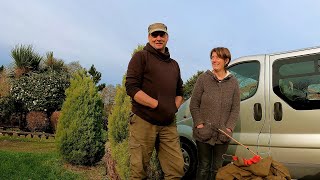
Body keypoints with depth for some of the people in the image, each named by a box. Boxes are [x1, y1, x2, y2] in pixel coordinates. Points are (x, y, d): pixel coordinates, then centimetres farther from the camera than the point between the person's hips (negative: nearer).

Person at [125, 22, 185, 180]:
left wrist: (174, 107, 4)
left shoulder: (174, 64, 20)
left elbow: (179, 93, 26)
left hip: (168, 124, 6)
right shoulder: (141, 57, 0)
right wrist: (158, 104, -17)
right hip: (144, 122, -5)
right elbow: (131, 88, -11)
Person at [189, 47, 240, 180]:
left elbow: (235, 108, 4)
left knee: (217, 168, 13)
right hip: (203, 133, -2)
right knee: (204, 167, 7)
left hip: (223, 134, 2)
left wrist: (229, 127, -7)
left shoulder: (233, 82, 5)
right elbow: (194, 104, -1)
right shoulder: (203, 78, -1)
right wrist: (199, 124, -10)